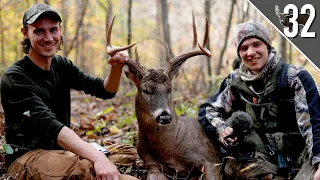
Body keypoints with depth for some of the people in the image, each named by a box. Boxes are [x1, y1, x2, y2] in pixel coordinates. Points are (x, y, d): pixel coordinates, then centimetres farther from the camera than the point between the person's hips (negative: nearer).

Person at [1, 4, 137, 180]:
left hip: (60, 151, 8)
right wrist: (97, 156, -44)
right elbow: (48, 124, -31)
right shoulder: (14, 77, -17)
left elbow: (105, 91, 3)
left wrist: (116, 67, -21)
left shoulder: (62, 66, 6)